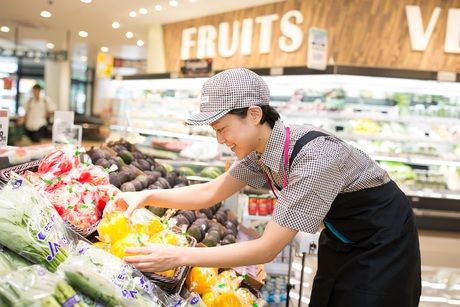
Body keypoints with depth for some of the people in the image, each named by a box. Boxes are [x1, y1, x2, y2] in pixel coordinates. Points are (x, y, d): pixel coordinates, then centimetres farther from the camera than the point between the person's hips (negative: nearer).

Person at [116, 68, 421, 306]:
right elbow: (210, 193, -1)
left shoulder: (314, 158, -36)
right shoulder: (261, 149, -11)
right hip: (343, 238, 7)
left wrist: (179, 256, -34)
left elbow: (267, 249, -34)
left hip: (383, 243, -7)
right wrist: (147, 196, -12)